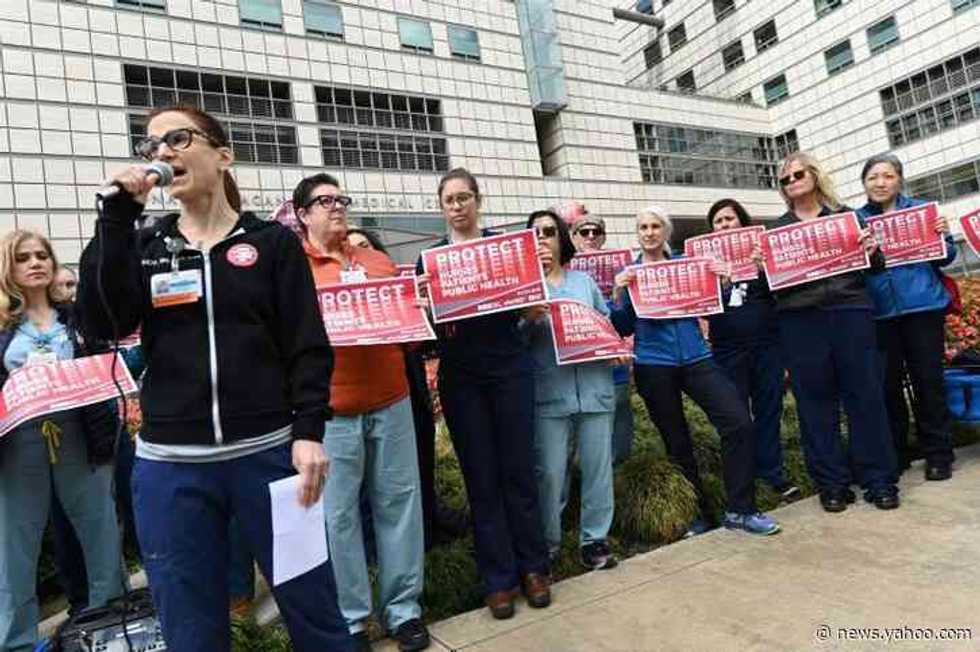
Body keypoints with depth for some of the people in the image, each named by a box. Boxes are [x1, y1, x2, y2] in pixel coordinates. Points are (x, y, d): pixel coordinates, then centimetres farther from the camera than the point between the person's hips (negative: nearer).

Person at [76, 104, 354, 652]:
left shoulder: (273, 242, 3)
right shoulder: (143, 247, 11)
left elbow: (309, 348, -2)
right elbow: (103, 324, -7)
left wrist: (309, 433, -13)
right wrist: (118, 215, -8)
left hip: (269, 453, -2)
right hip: (170, 468, 3)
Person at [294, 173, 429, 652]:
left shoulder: (378, 261, 15)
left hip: (390, 401, 4)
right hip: (330, 409, -3)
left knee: (398, 504, 9)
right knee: (338, 515, 5)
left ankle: (404, 608, 25)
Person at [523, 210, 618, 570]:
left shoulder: (584, 280, 15)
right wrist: (528, 318, -20)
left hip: (594, 387, 3)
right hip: (549, 393, -3)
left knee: (597, 466, 7)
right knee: (549, 472, -1)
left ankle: (594, 538, 22)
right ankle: (547, 543, 17)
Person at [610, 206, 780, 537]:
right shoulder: (629, 274, 4)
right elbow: (625, 328, 1)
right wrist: (618, 293, -13)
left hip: (695, 358, 1)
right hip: (653, 366, -1)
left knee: (738, 421, -12)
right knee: (676, 441, 9)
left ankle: (739, 510, 1)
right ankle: (696, 512, 26)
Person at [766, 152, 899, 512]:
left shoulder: (844, 214, 13)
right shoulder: (777, 229, 13)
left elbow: (874, 265, 14)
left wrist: (872, 251, -7)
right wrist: (761, 267, -12)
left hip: (850, 311, 0)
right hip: (800, 320, 0)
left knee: (865, 395, 2)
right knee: (815, 402, 3)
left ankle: (879, 480, 14)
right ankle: (832, 484, 14)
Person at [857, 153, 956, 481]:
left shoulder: (920, 209, 6)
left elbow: (944, 257, 7)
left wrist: (943, 236, -12)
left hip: (923, 306, -1)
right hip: (879, 313, 1)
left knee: (928, 380, 4)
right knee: (887, 384, 7)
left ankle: (938, 454, 16)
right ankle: (894, 454, 20)